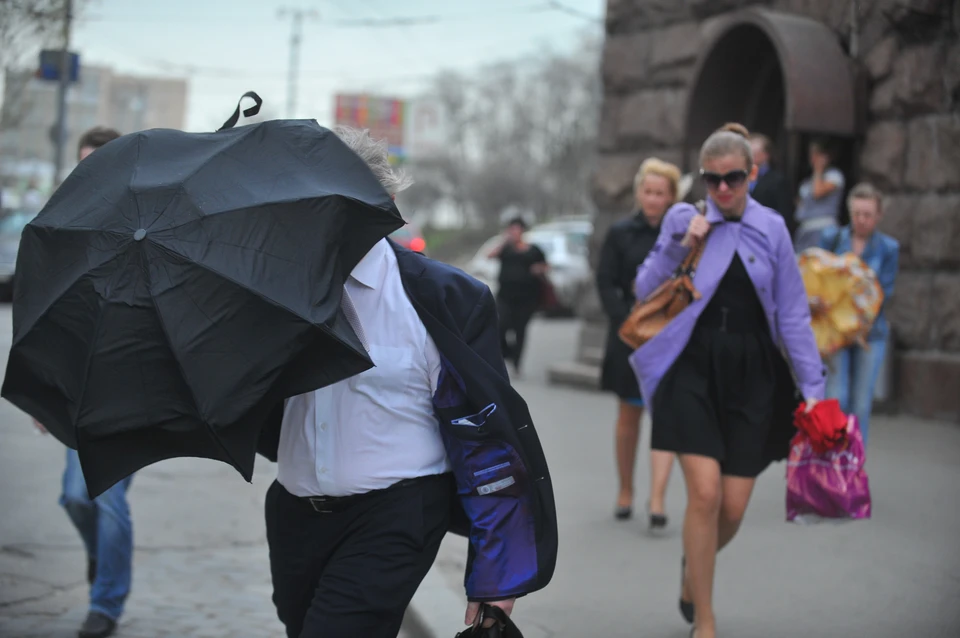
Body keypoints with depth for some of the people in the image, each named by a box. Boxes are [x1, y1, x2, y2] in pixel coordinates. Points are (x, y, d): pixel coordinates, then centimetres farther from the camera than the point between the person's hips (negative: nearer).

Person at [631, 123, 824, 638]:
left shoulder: (771, 229, 3)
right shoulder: (683, 220, 2)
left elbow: (793, 315, 5)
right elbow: (645, 292, 3)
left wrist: (812, 388, 1)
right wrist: (680, 247, -11)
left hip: (752, 376, 2)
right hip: (694, 370, -1)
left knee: (733, 508, 0)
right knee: (705, 494, -13)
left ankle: (693, 572, 36)